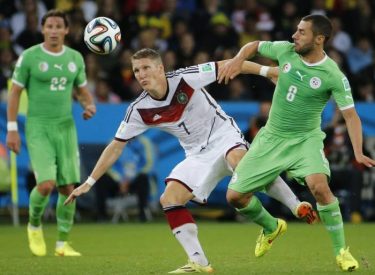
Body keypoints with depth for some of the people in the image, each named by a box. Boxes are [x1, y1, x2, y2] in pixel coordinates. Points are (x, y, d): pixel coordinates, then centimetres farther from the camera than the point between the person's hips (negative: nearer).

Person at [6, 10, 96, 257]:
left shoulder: (75, 58, 7)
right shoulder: (29, 57, -5)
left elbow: (83, 91, 18)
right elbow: (15, 93, -1)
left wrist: (90, 107, -5)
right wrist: (12, 130, -6)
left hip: (66, 127, 4)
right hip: (38, 128, -4)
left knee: (68, 188, 1)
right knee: (47, 184, -18)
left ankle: (62, 244, 14)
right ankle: (34, 225, 12)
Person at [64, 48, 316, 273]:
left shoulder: (186, 79, -18)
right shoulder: (139, 110, -6)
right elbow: (116, 147, 1)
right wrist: (89, 182, -1)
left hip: (224, 136, -5)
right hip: (198, 155, 5)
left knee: (238, 161, -38)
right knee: (169, 199, -12)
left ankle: (298, 207, -31)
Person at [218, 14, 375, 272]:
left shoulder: (333, 76, -17)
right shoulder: (285, 50, -6)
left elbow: (351, 115, -17)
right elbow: (254, 45, 12)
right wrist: (238, 59, -9)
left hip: (306, 139, -4)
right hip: (272, 138, 4)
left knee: (319, 185, -33)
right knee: (235, 195, -1)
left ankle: (341, 251, -15)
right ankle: (271, 228, 32)